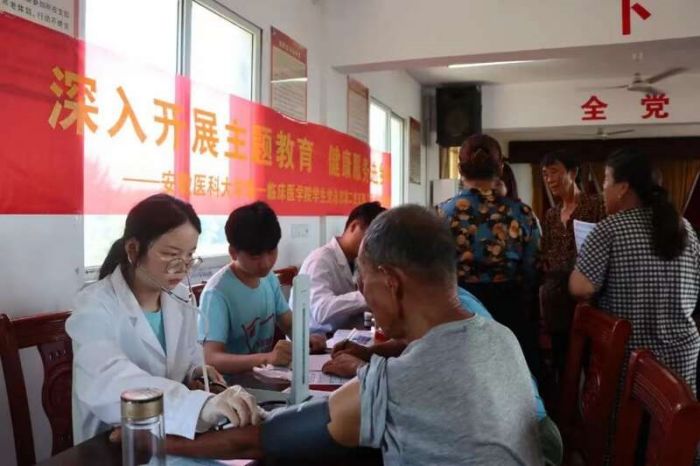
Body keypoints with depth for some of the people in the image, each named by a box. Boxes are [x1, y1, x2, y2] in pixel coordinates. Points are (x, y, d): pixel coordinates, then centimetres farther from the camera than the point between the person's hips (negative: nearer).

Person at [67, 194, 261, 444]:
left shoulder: (182, 307, 4)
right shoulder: (94, 306, -15)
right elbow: (109, 384, -32)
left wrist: (195, 374, -6)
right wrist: (202, 404, -46)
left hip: (170, 438, 6)